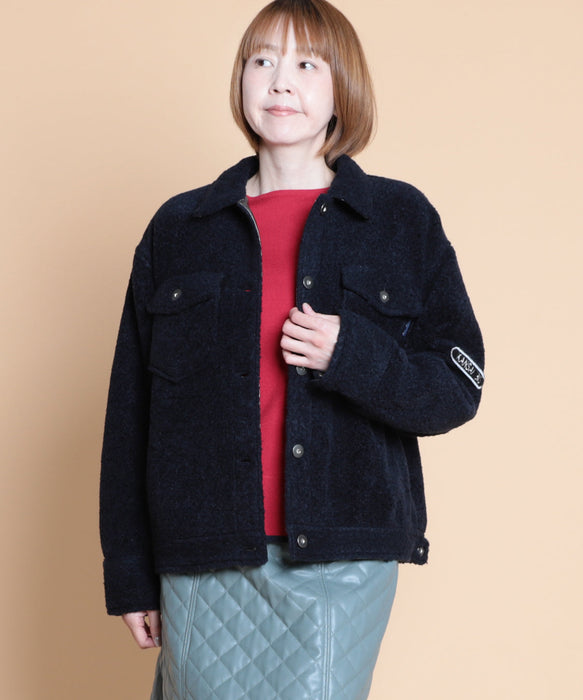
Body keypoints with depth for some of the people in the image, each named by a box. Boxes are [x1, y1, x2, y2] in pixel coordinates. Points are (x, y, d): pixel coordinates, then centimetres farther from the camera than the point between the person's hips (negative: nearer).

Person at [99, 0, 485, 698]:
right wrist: (129, 574, 8)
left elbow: (459, 387, 4)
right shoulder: (178, 227, 9)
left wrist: (353, 356, -16)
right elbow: (131, 411, 9)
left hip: (342, 562, -1)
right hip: (204, 562, 1)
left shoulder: (402, 220, 6)